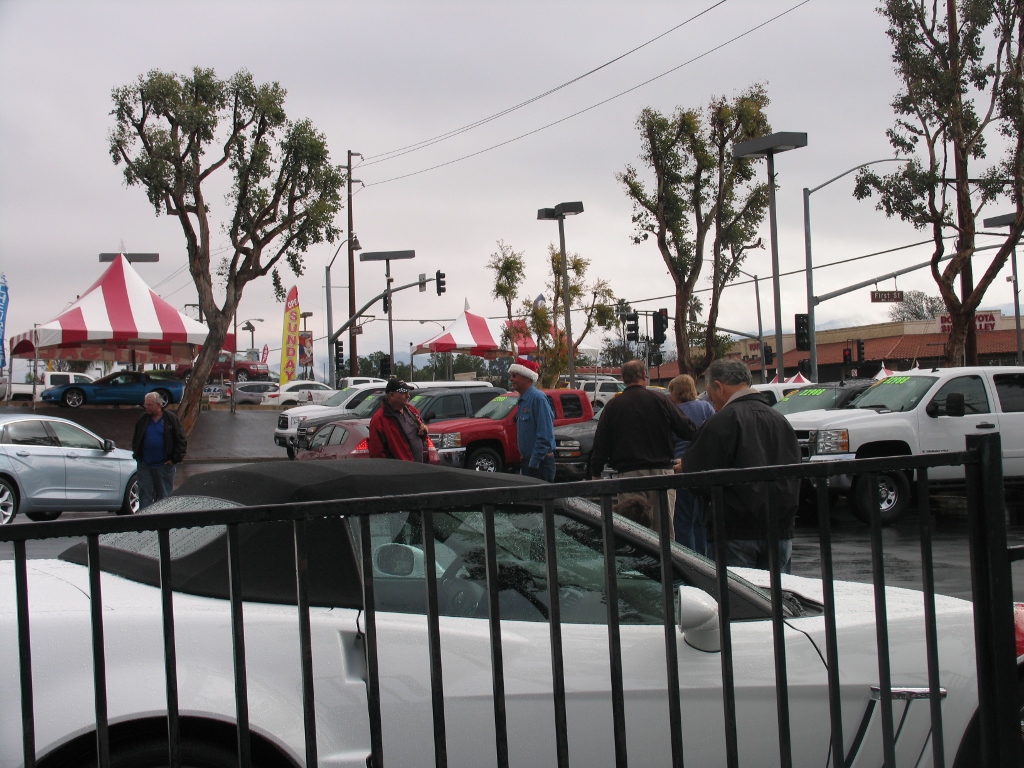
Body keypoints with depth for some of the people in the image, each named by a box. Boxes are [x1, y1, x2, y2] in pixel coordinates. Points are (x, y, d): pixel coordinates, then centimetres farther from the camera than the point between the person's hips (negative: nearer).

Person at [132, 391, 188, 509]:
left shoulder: (171, 419, -5)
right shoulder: (143, 419, 6)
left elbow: (182, 442, -3)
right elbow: (135, 440, 18)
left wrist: (175, 459, -7)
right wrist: (137, 455, 7)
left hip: (164, 465, -3)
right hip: (145, 464, 3)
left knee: (164, 495, 7)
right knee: (145, 494, 2)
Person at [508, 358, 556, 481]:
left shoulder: (538, 398, -16)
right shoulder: (523, 400, 14)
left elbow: (545, 436, -21)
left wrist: (534, 463, -20)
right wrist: (525, 463, 16)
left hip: (539, 463, -9)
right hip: (527, 461, 9)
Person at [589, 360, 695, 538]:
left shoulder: (612, 406, 5)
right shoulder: (660, 400, 1)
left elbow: (600, 444, 4)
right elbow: (688, 430, -1)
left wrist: (596, 473, 10)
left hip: (628, 473, 0)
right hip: (661, 470, 0)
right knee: (664, 526, 3)